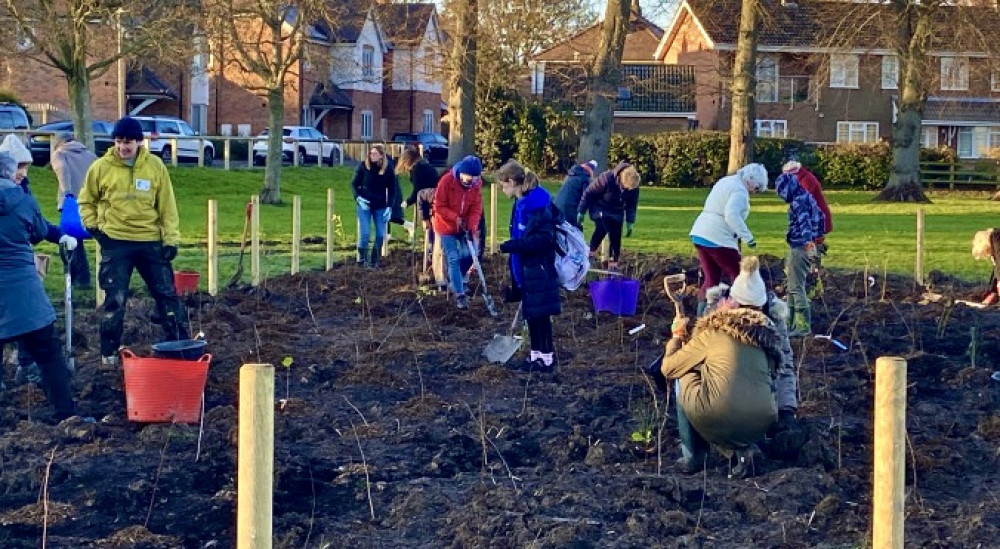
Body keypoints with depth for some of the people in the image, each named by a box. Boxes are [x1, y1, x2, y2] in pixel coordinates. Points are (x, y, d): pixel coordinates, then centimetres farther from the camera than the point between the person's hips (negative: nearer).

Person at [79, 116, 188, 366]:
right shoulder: (101, 167, -4)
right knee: (115, 299, -1)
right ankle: (109, 352, 11)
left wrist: (171, 238, -3)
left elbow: (167, 205, 1)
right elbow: (87, 201, 11)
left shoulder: (155, 165, -1)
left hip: (151, 241, 1)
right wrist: (93, 226, -1)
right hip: (116, 242, -1)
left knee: (167, 294, 6)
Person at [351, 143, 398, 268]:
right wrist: (357, 197, -15)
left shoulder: (388, 169, -4)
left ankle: (374, 261, 14)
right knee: (364, 233, -9)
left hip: (381, 206, 2)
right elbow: (354, 183, 2)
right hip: (365, 205, -2)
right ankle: (361, 258, 8)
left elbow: (392, 189, 3)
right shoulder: (363, 166, -7)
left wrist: (389, 207, -5)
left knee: (380, 235, 1)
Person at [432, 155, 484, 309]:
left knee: (470, 253, -2)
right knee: (453, 259, -7)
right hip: (446, 226, -4)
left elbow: (476, 208, -8)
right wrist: (456, 218, -28)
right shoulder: (447, 180, -24)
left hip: (464, 226, 5)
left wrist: (472, 227, -21)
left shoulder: (476, 183, -11)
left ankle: (454, 279, 25)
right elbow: (439, 206, -18)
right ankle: (460, 295, -3)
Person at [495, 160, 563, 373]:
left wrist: (509, 246, -23)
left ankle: (547, 358, 7)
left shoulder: (538, 204, -19)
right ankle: (536, 355, 23)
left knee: (540, 314, -2)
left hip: (538, 270, -9)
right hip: (525, 268, 9)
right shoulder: (521, 204, 11)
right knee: (531, 314, 14)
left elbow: (543, 238, -24)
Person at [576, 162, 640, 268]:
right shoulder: (606, 179, -33)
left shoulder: (634, 186, -19)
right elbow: (589, 193, -20)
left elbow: (632, 204, 0)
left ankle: (613, 265, 10)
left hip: (617, 212, 4)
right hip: (601, 208, -4)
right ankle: (591, 253, -11)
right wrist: (581, 212, -15)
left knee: (616, 238, 0)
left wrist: (630, 222, -2)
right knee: (602, 228, -29)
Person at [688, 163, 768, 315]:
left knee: (711, 279, 13)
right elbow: (732, 215, -27)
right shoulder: (740, 191, -13)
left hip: (699, 234, 9)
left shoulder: (726, 181, 17)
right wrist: (747, 237, -26)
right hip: (718, 238, -9)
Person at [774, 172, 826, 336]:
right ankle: (790, 322, 26)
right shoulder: (807, 197, 14)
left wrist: (808, 239, -48)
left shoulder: (798, 201, -16)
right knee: (790, 286, 18)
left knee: (796, 287, -9)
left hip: (800, 248, -10)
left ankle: (803, 326, -10)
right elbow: (820, 216, 26)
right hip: (803, 247, 10)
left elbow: (804, 220, -33)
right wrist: (818, 235, 38)